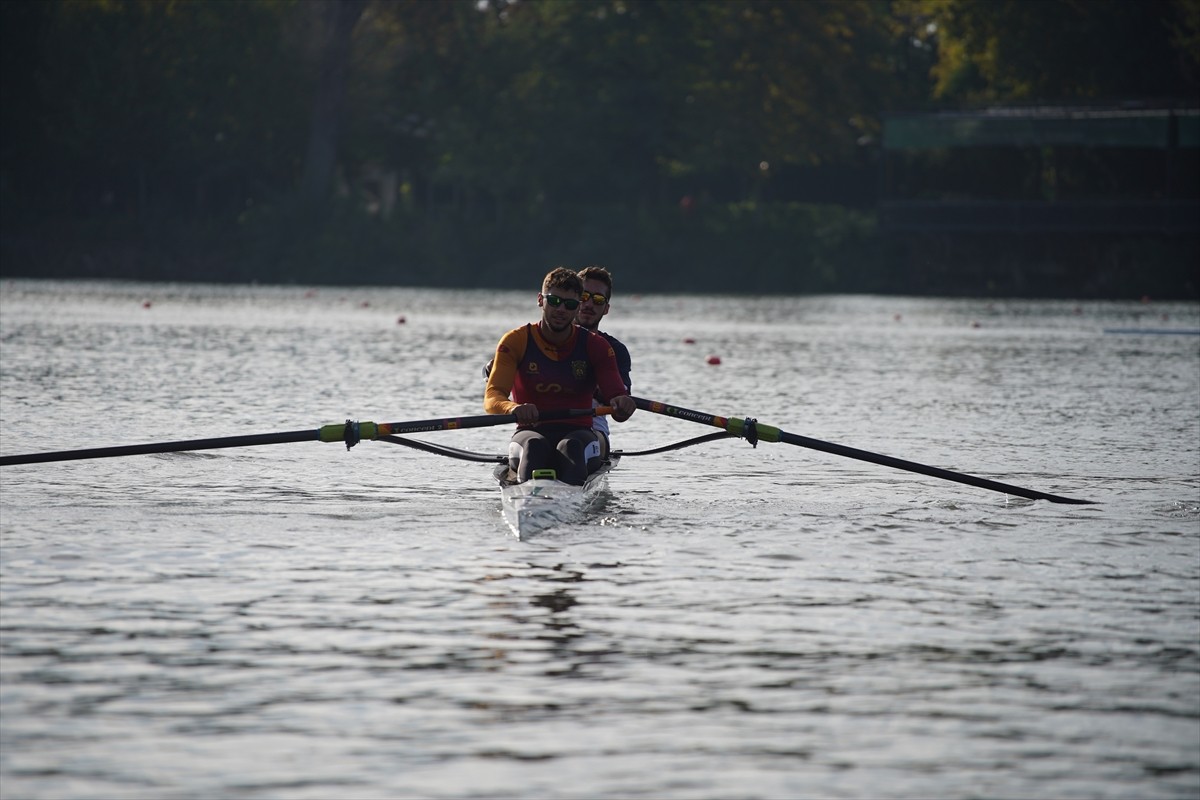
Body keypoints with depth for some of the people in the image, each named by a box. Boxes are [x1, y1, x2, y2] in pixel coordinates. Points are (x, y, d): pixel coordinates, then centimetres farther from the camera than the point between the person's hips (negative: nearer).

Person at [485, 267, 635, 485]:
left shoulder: (595, 346, 7)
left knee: (571, 447, -36)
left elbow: (615, 396, -2)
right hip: (531, 432, 0)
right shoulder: (516, 341, 3)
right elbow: (492, 398, -9)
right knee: (535, 445, -36)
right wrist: (514, 408, -34)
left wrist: (621, 406, -29)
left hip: (578, 435, 0)